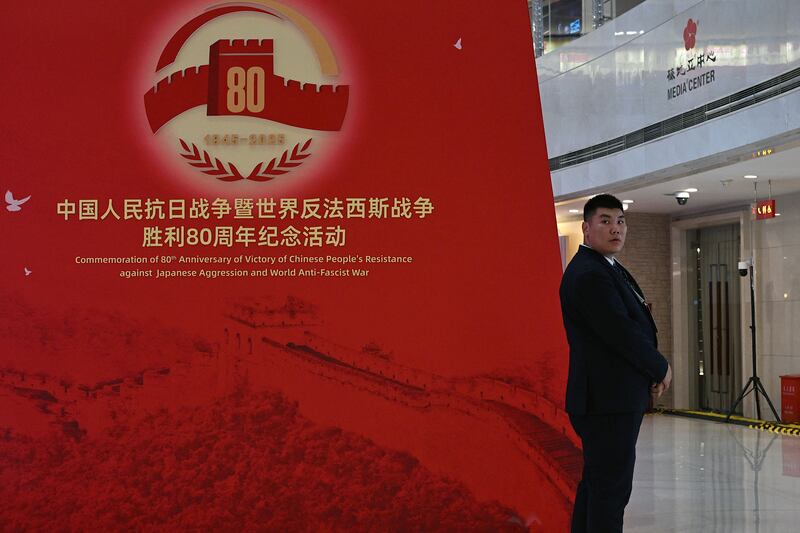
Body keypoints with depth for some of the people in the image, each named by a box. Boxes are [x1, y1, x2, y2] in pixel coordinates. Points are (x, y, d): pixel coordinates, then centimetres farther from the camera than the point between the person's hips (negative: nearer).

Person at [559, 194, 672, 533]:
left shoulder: (609, 269, 16)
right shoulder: (588, 274, -18)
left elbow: (635, 325, 17)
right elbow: (621, 334, -22)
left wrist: (651, 374, 3)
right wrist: (661, 369, -7)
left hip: (615, 399, 10)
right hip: (607, 400, -10)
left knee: (597, 483, 15)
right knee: (612, 486, -6)